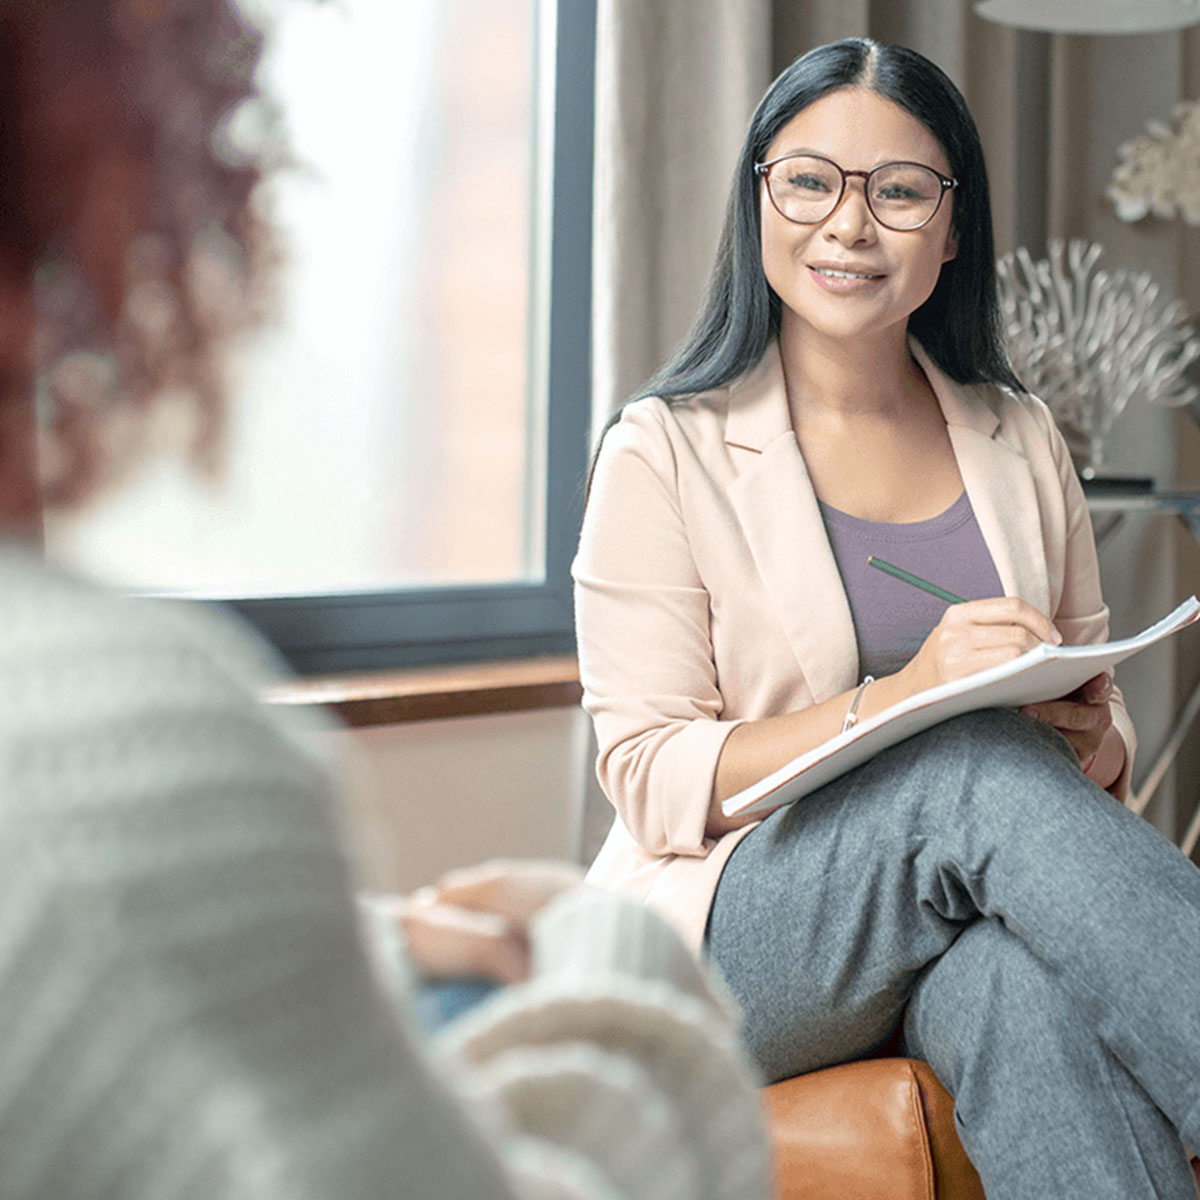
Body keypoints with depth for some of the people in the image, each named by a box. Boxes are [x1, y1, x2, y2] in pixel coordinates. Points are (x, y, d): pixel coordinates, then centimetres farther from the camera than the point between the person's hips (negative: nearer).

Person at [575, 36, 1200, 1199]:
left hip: (964, 938, 3)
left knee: (1029, 984, -36)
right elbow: (654, 782, -7)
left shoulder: (1020, 441, 13)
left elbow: (1098, 707, 18)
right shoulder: (666, 451, 0)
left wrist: (1089, 741, -8)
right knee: (987, 773, -33)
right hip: (737, 930, -2)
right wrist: (899, 699, -22)